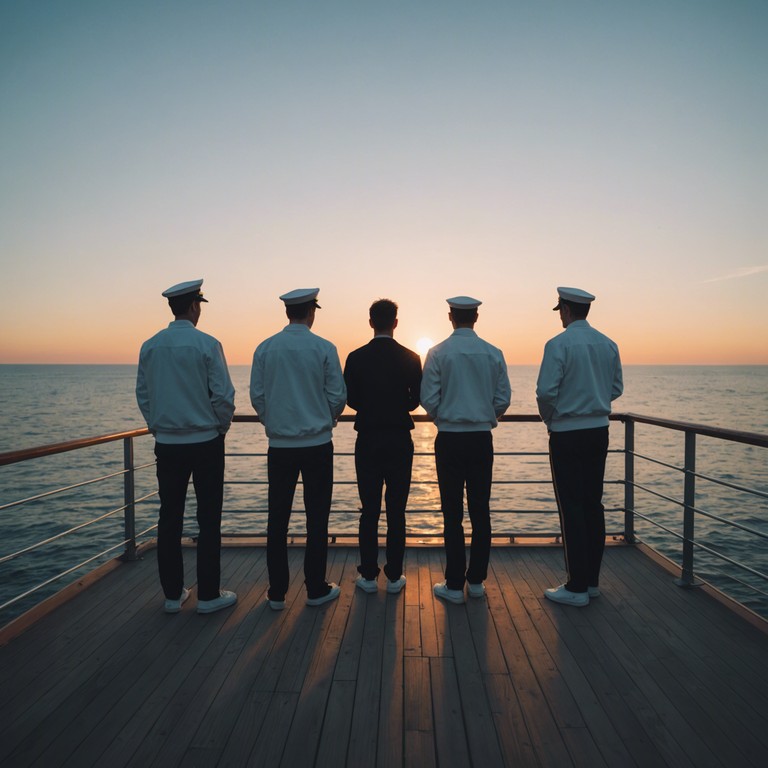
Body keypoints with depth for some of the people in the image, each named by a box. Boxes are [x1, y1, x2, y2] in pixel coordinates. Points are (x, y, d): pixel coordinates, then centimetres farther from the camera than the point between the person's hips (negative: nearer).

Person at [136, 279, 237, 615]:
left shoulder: (150, 346, 2)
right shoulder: (207, 344, -11)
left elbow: (142, 394, 8)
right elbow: (223, 395, -12)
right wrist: (222, 426, 5)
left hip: (167, 444, 4)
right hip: (205, 442, -4)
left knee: (169, 518, 12)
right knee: (208, 519, 5)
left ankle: (173, 594, 22)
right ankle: (208, 595, 13)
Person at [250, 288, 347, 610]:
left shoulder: (265, 348, 0)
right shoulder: (324, 348, -7)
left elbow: (256, 395, 2)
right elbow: (338, 396, -5)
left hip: (279, 445, 2)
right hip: (317, 444, -2)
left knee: (277, 518, 10)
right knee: (316, 517, 8)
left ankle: (277, 592, 18)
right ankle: (316, 589, 17)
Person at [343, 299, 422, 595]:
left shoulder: (356, 357, -5)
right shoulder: (410, 358, -4)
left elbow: (350, 399, 0)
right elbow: (416, 399, 2)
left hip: (367, 440, 0)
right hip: (400, 440, 0)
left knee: (369, 510, 8)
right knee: (396, 511, 7)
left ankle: (368, 576, 15)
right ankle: (394, 576, 15)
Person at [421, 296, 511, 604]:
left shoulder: (438, 353, -7)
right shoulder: (493, 353, 0)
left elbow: (428, 399, -7)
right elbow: (503, 398, 2)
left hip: (450, 439, -2)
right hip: (482, 439, 2)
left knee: (453, 512, 4)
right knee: (480, 510, 11)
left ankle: (454, 585, 11)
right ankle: (476, 581, 20)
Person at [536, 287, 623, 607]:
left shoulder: (558, 344, -13)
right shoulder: (608, 344, 8)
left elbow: (546, 391, -17)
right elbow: (616, 388, 13)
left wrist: (549, 418, 1)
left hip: (567, 434, -6)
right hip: (599, 431, 7)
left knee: (571, 508, 0)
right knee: (593, 504, 13)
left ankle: (577, 587, 6)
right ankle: (592, 580, 23)